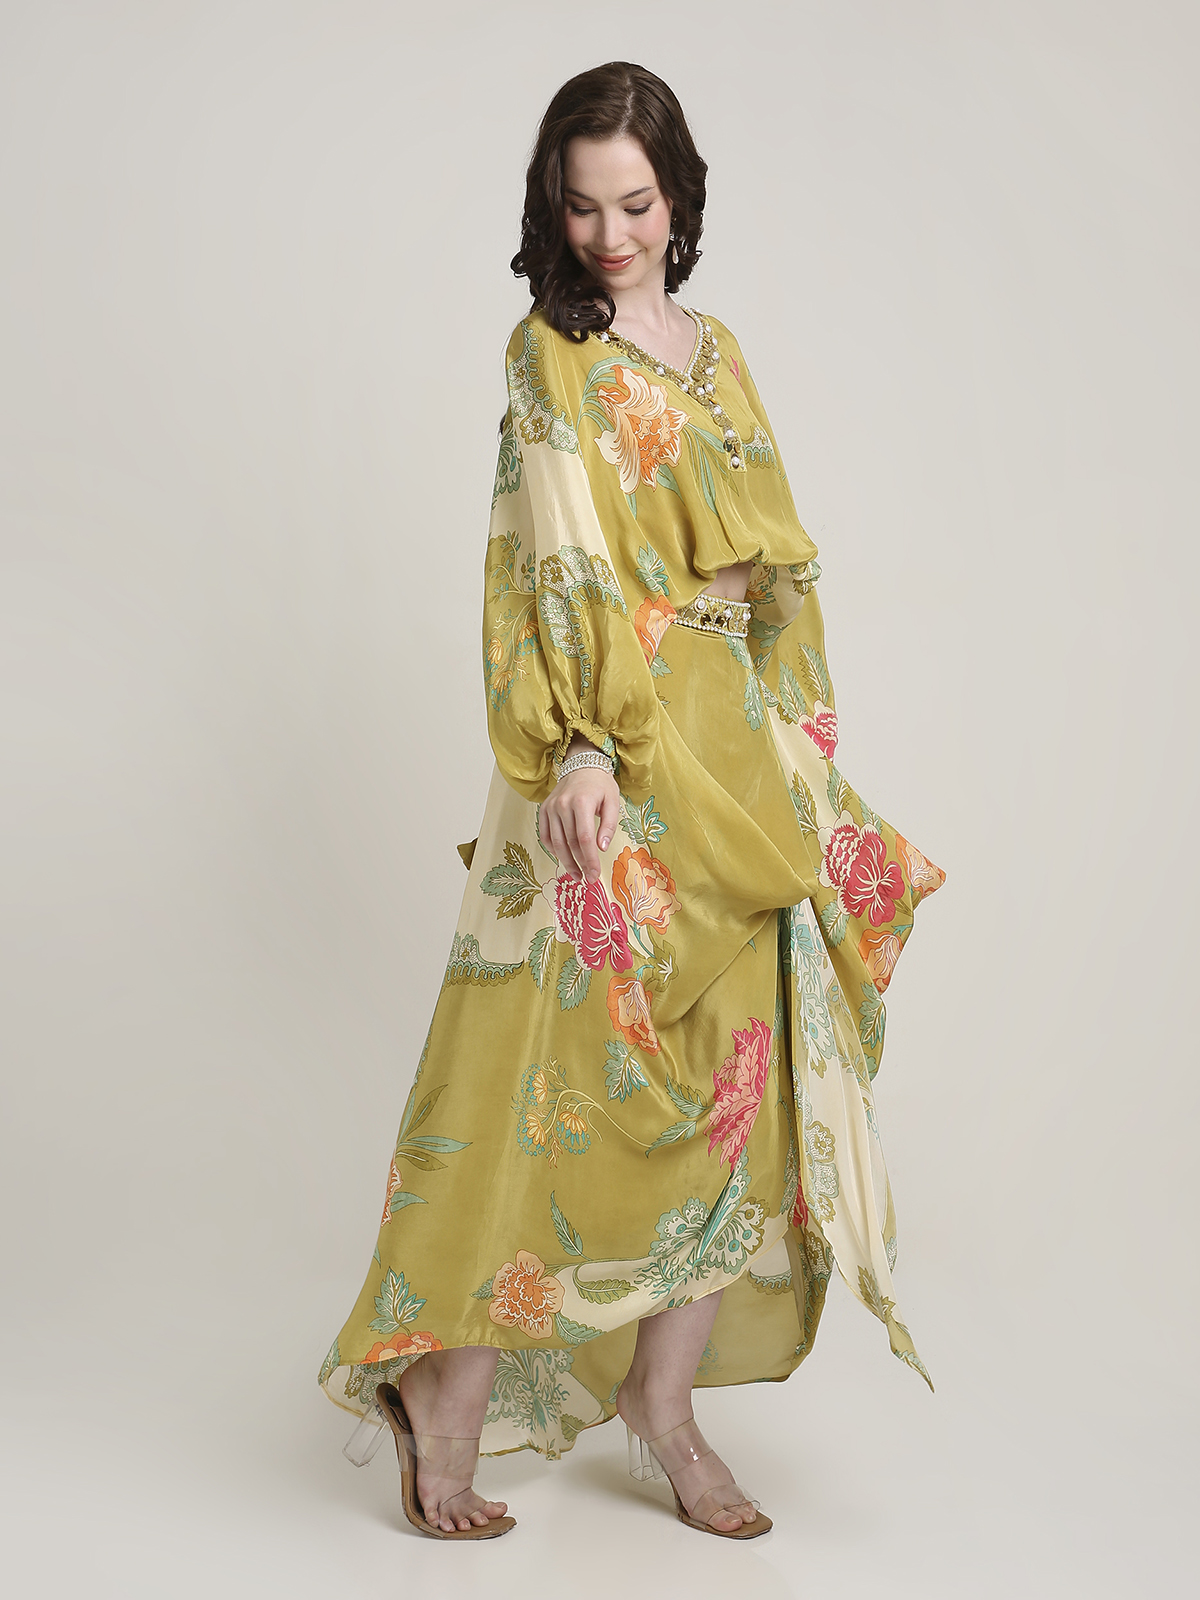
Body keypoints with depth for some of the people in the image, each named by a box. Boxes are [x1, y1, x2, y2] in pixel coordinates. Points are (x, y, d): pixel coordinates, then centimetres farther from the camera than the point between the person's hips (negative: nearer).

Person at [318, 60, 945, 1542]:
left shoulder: (717, 355, 18)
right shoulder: (552, 352, -1)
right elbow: (560, 558, -13)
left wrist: (801, 761, 17)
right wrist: (582, 744, -23)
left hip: (735, 755, 7)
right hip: (613, 762, -6)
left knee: (737, 1078, 4)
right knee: (566, 1064, -8)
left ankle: (664, 1409, 13)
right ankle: (447, 1398, 1)